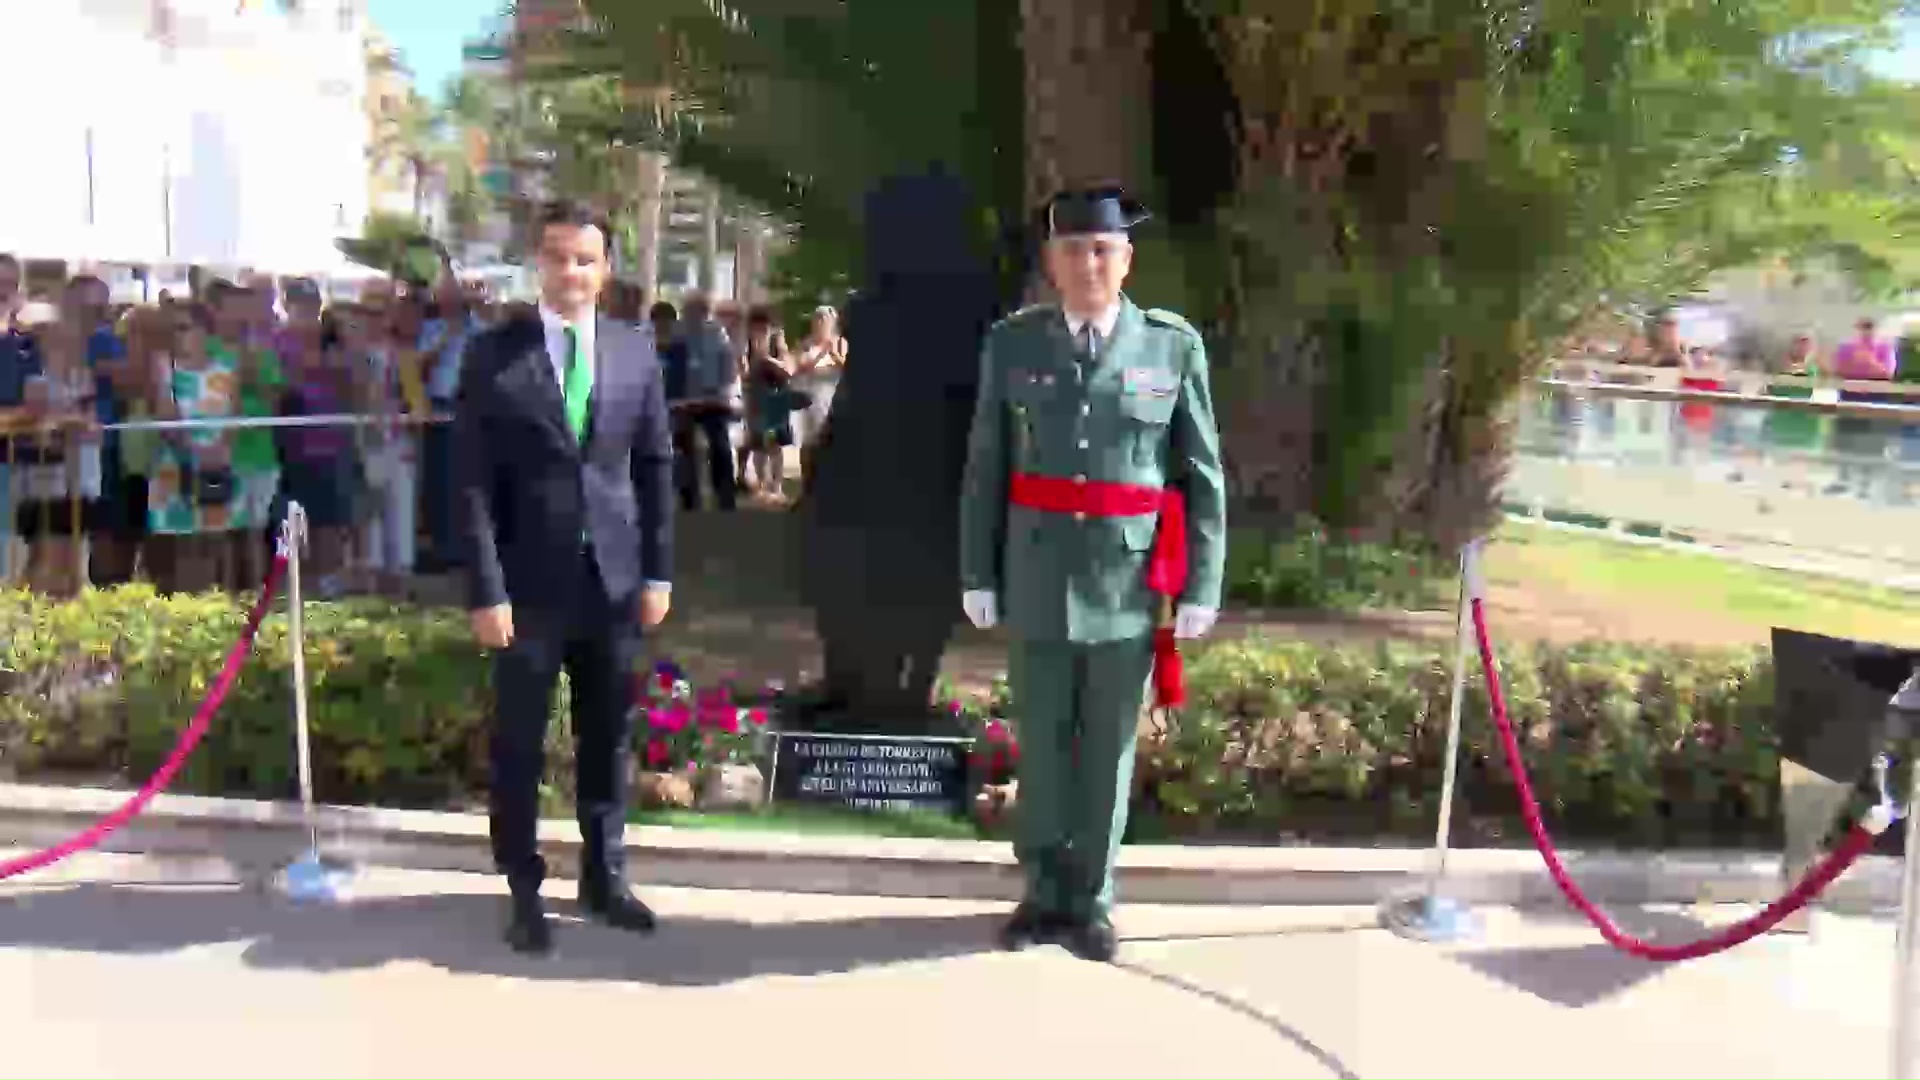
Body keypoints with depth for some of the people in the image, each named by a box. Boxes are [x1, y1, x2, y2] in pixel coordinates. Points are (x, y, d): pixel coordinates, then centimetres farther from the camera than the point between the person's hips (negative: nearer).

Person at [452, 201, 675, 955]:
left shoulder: (635, 350, 5)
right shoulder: (494, 354, -4)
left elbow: (657, 466, 8)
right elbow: (471, 481, -6)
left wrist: (659, 571, 3)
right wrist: (486, 589, -12)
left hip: (615, 577, 3)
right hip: (529, 581, -2)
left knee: (607, 736, 12)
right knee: (518, 742, 6)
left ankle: (603, 876, 26)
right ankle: (524, 890, 20)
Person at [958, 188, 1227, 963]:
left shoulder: (1174, 346, 0)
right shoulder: (1011, 344, 3)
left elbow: (1203, 476, 1)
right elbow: (985, 470, 5)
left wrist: (1201, 586, -2)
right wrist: (977, 575, 2)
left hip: (1129, 585, -1)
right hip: (1037, 581, 1)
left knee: (1109, 750, 9)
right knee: (1041, 746, 10)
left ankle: (1090, 902, 24)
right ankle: (1044, 892, 26)